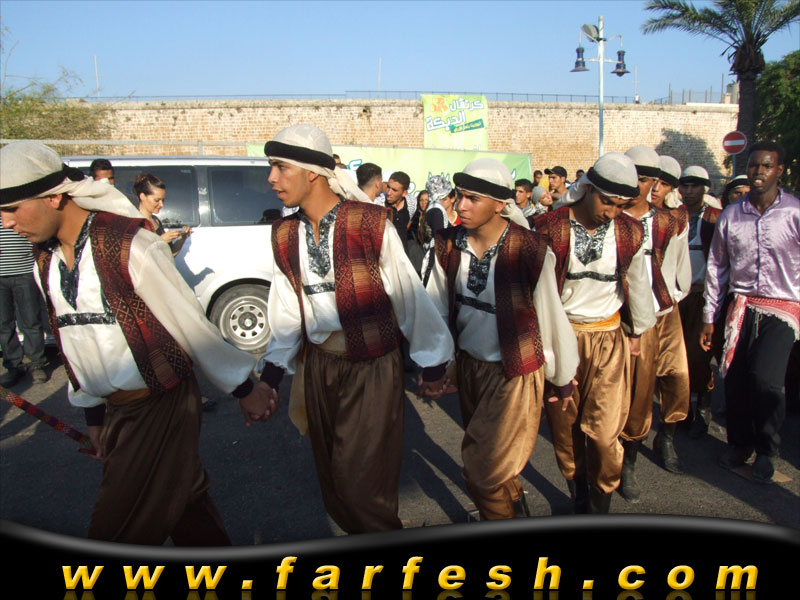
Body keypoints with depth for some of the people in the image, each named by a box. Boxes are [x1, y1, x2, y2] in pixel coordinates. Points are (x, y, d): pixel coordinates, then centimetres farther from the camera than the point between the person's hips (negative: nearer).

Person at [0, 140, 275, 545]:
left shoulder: (128, 246, -19)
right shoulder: (45, 262, 6)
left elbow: (191, 324, -15)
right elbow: (75, 341, 14)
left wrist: (244, 389, -8)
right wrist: (93, 414, 19)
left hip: (162, 406, -6)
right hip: (113, 410, 7)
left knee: (115, 534, 1)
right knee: (183, 502, 18)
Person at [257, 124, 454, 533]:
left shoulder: (370, 224, -12)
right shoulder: (285, 235, 5)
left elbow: (409, 295, -8)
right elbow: (287, 310, 8)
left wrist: (433, 362, -4)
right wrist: (271, 372, 2)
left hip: (372, 367, -6)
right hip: (318, 365, 6)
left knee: (360, 480, -4)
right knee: (332, 479, 17)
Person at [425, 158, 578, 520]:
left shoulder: (529, 252, -23)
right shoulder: (450, 243, -7)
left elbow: (551, 318, -13)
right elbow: (438, 306, 3)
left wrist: (562, 379, -2)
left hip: (514, 375, -6)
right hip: (468, 365, 6)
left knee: (484, 473, 1)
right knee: (480, 457, 23)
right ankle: (517, 511, 50)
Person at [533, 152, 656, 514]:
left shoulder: (629, 233, 0)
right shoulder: (550, 229, -8)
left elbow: (638, 284, 14)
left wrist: (637, 332, 21)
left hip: (608, 339, 1)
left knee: (604, 432, -3)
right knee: (564, 426, 8)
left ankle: (600, 504, 20)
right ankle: (579, 500, 29)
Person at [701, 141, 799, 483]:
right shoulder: (730, 215, 6)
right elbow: (716, 266, 11)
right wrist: (709, 316, 11)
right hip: (741, 306, 3)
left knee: (765, 379, -15)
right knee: (734, 379, 4)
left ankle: (766, 450, 12)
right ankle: (739, 442, 29)